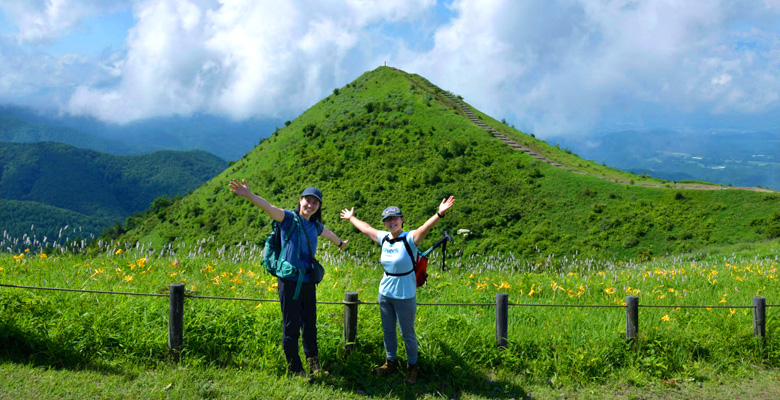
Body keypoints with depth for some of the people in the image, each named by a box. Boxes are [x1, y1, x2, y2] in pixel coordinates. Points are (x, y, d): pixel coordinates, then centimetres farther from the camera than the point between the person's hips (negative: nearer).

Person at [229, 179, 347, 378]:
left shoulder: (315, 226, 11)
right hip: (290, 281, -6)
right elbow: (269, 207, -26)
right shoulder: (289, 218, -8)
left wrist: (340, 243, 54)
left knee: (310, 326, 15)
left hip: (308, 282, 6)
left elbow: (328, 233, 34)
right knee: (291, 327, 2)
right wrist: (248, 195, -44)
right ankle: (295, 369, 16)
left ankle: (314, 364, 32)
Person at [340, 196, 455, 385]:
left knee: (407, 333, 5)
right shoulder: (384, 238, 3)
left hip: (405, 295, -6)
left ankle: (412, 367, 23)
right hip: (385, 292, 6)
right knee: (388, 331, 18)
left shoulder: (410, 239, -15)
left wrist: (439, 214, -52)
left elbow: (426, 227, -34)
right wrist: (351, 218, 33)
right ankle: (391, 362, 36)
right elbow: (365, 228, 20)